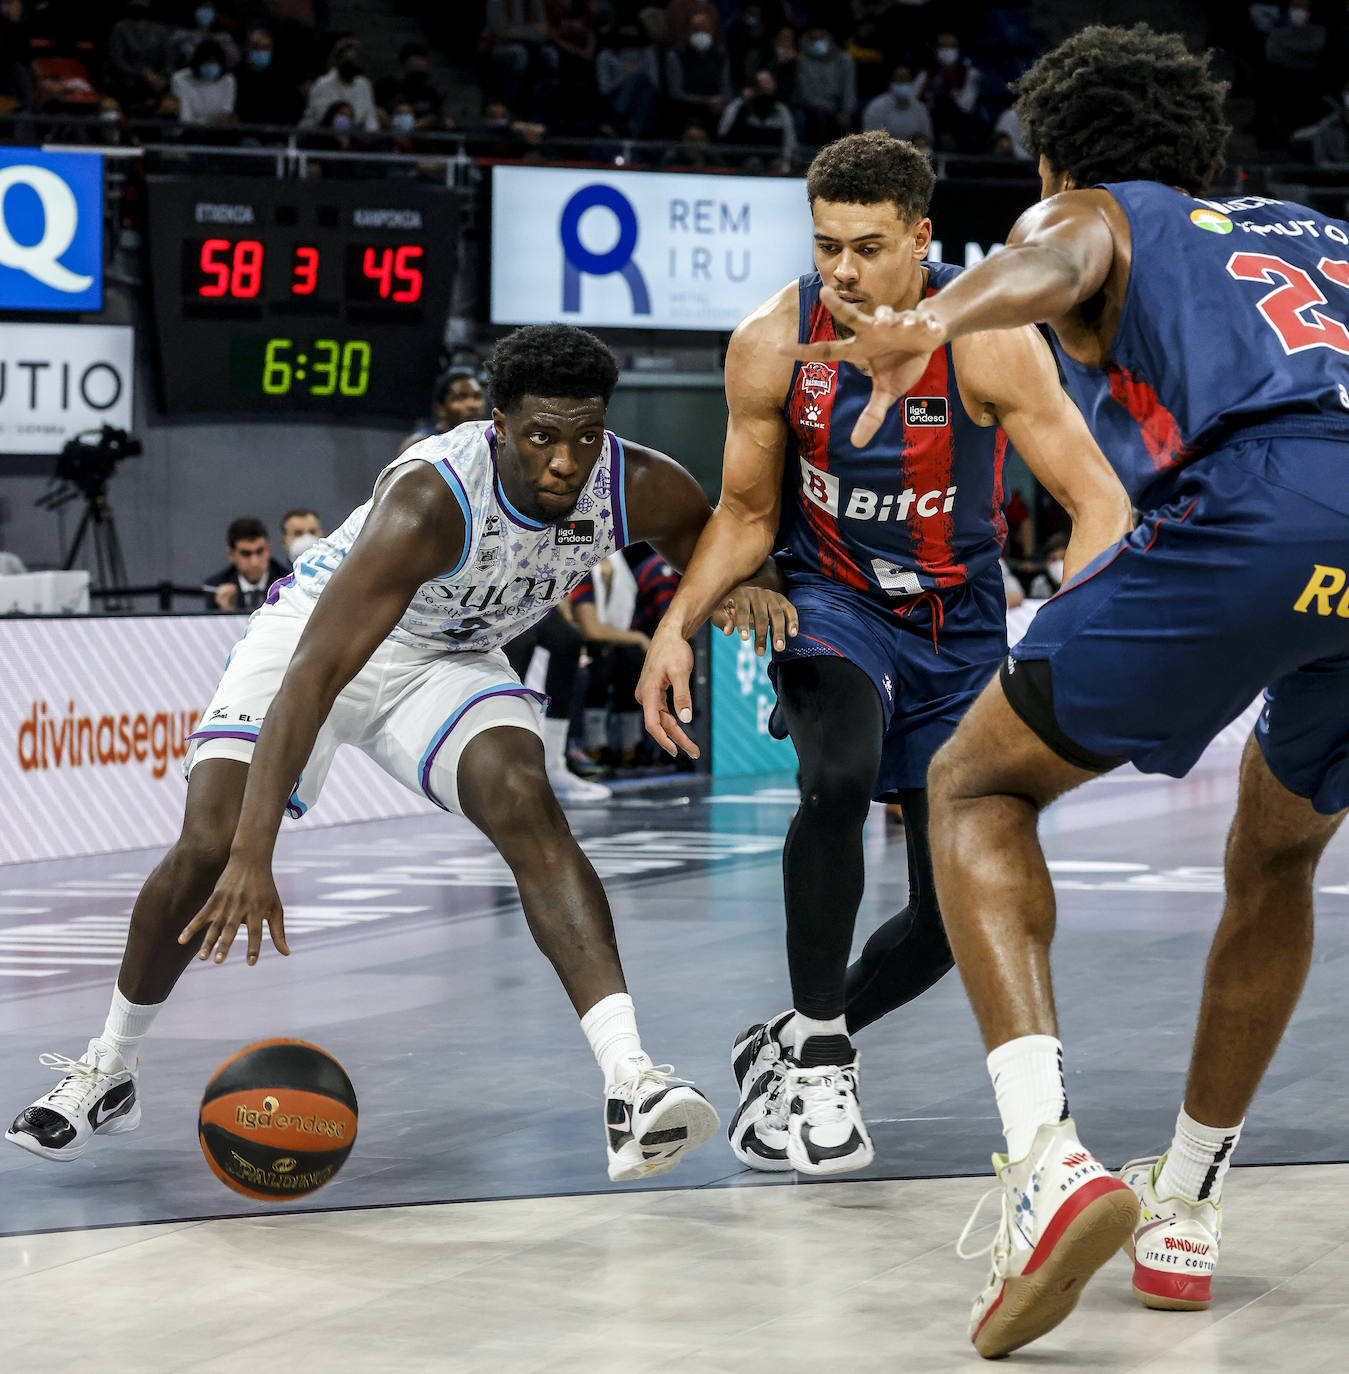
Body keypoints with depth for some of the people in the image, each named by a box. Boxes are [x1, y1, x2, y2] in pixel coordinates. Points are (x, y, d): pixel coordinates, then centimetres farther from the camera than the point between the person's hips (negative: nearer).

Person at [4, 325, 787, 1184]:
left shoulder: (644, 492, -22)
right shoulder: (431, 500, -38)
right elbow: (311, 676, -42)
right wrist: (256, 859, -50)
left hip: (450, 659, 3)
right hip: (319, 629, -3)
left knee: (525, 802, -26)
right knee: (210, 847, -15)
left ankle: (631, 1083, -36)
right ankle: (111, 1069, 12)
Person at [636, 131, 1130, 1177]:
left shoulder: (987, 341, -21)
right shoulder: (772, 344, -15)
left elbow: (1100, 503, -21)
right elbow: (748, 514, 0)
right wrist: (679, 627, -17)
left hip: (957, 624, 1)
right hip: (831, 601, -1)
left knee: (955, 915, 2)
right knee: (838, 779, -34)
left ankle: (791, 1045, 29)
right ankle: (818, 1061, -18)